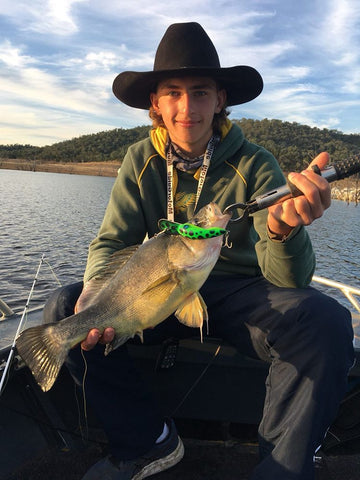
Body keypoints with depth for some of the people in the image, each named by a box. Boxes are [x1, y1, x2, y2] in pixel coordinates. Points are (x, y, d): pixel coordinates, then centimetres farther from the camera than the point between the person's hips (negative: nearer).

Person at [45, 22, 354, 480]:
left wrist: (283, 228, -46)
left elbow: (289, 278, -21)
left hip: (238, 293, -2)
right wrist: (96, 289, -31)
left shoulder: (254, 164, -12)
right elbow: (111, 241, -7)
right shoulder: (140, 161, -4)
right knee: (68, 310, -20)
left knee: (326, 322, -30)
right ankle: (149, 442, 0)